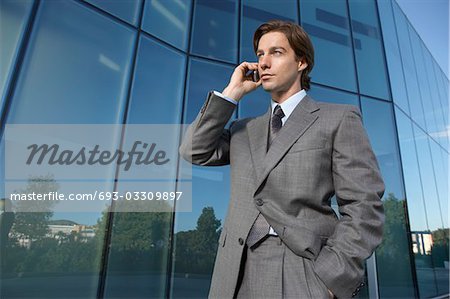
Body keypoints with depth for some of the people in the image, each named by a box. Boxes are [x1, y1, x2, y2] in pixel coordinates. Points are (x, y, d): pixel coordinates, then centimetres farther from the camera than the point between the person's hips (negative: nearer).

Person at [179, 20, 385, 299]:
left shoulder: (339, 119, 2)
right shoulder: (244, 129, 15)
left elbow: (364, 208, -4)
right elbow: (195, 152, 2)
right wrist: (232, 92, 2)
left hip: (302, 275, -3)